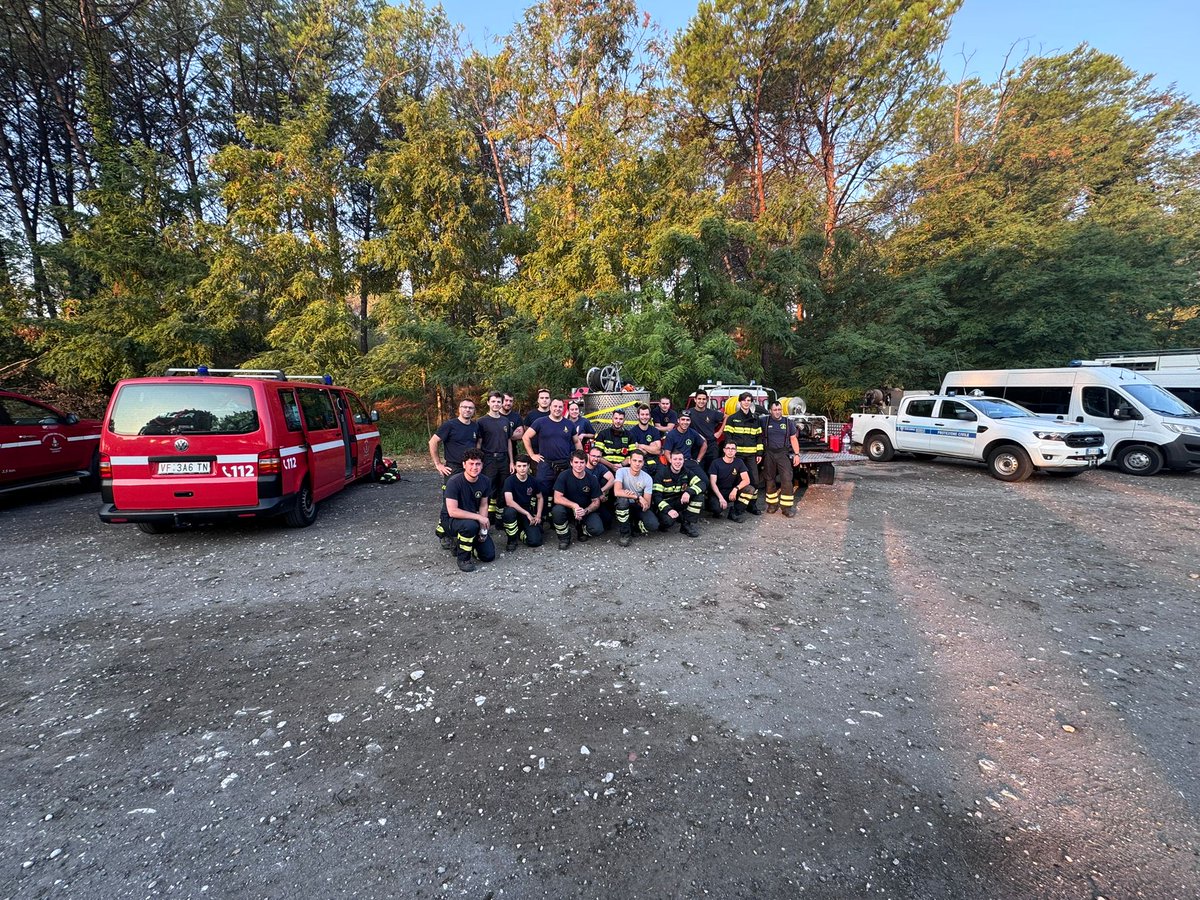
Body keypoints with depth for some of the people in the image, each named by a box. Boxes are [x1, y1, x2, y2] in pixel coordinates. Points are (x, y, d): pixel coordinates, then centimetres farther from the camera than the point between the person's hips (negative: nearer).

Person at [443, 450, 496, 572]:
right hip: (454, 521, -5)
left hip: (474, 520, 6)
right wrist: (478, 517, -27)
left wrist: (483, 528, -8)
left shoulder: (484, 481, -6)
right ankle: (463, 558, -14)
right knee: (470, 524, -40)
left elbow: (483, 505, 4)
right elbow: (452, 511, -28)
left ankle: (464, 544, 26)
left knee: (489, 556, -3)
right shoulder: (454, 482, -24)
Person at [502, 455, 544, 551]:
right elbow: (509, 502, -25)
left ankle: (519, 533, 16)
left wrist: (538, 515, 0)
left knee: (535, 541, -19)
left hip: (528, 513, 3)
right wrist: (527, 514, -25)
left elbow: (540, 498, 13)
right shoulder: (510, 480, -14)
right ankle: (512, 539, -13)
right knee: (510, 511, -40)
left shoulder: (532, 481, -1)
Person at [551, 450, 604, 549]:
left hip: (586, 510, 1)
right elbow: (557, 498, -21)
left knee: (598, 530, -26)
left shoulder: (592, 479, -7)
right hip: (568, 509, -1)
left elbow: (596, 502, -3)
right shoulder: (564, 476, -13)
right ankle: (564, 538, -7)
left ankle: (581, 529, 13)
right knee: (557, 510, -35)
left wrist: (585, 511, -23)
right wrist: (574, 506, -34)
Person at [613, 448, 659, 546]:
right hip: (624, 506, -1)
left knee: (653, 525, -26)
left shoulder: (648, 478, -10)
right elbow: (617, 492, -32)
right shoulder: (621, 471, -15)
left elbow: (647, 505, -13)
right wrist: (638, 497, -32)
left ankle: (634, 525, 11)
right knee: (622, 499, -38)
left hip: (639, 507, 1)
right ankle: (625, 533, -17)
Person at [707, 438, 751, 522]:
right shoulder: (716, 463, -8)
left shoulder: (739, 462, 0)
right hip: (718, 492, -3)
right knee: (716, 508, -35)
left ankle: (735, 512, -8)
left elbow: (746, 480, -10)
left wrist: (736, 489, -28)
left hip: (731, 492, 4)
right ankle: (719, 510, 4)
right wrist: (721, 498, -29)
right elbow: (712, 483, -15)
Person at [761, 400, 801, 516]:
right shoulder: (764, 421, 4)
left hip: (783, 454, 0)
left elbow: (793, 439, 9)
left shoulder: (788, 422, 7)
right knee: (770, 479, 6)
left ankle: (787, 507, -6)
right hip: (769, 454, 0)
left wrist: (797, 454, 1)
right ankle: (772, 504, 20)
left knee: (787, 479, -10)